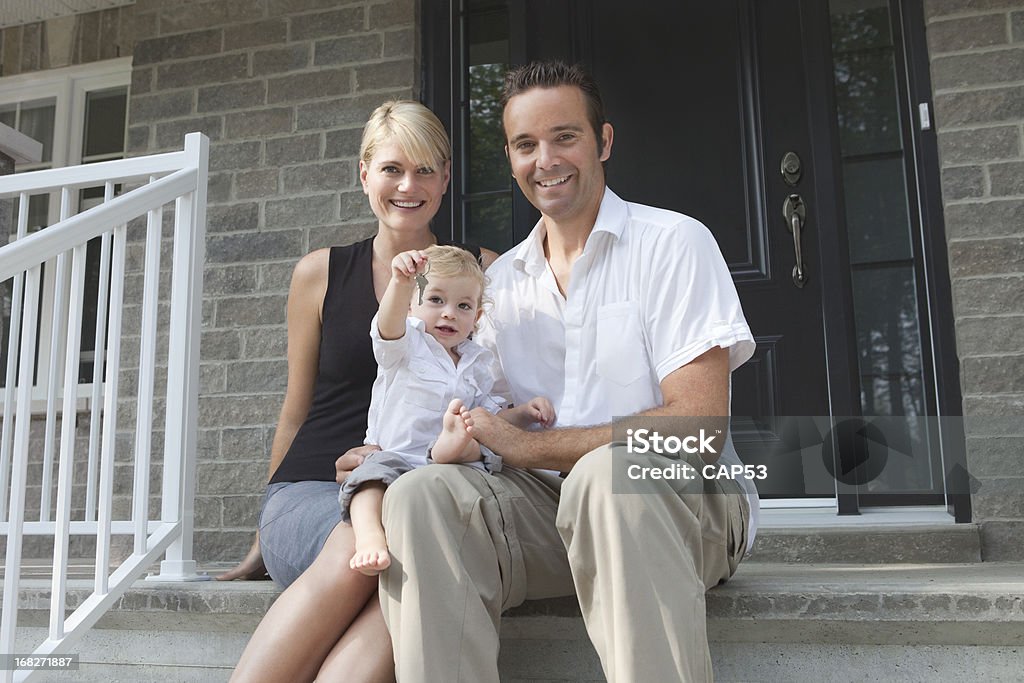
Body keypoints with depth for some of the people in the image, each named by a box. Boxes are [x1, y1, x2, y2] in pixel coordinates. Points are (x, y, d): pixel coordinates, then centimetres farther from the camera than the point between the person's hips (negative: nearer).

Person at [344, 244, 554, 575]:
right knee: (377, 469, -37)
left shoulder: (476, 363, 20)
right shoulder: (406, 344, 5)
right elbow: (390, 323, -21)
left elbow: (491, 416, 25)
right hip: (396, 455, -4)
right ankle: (370, 535, -51)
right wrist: (401, 282, -42)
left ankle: (454, 448, -51)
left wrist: (524, 412, 5)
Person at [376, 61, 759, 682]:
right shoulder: (500, 281, 14)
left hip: (681, 499, -4)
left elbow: (697, 426, -15)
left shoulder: (674, 243, -4)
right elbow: (482, 421, 14)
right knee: (421, 497, -24)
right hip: (548, 505, 4)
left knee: (606, 472, -37)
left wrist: (525, 444, -14)